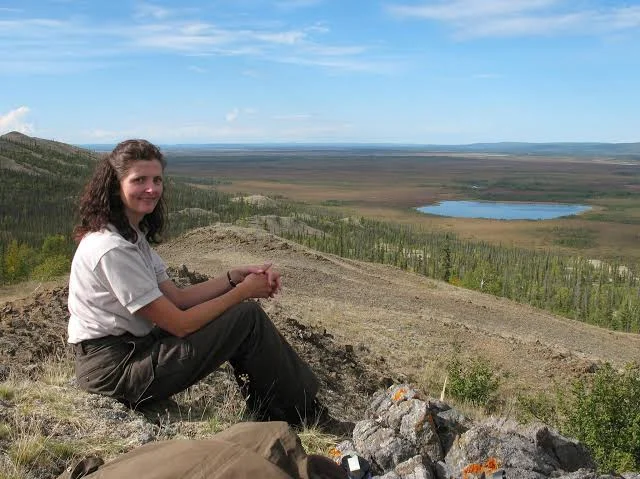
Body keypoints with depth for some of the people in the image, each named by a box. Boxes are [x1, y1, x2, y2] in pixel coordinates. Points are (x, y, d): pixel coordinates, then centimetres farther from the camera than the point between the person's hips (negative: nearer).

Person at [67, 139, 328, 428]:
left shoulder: (134, 236, 8)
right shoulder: (111, 249, -23)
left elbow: (176, 298, 6)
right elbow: (179, 324, -21)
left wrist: (236, 276, -5)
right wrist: (243, 292, -11)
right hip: (113, 369, -9)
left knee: (243, 314, 8)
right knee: (248, 318, -11)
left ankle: (274, 416, 15)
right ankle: (304, 418, 7)